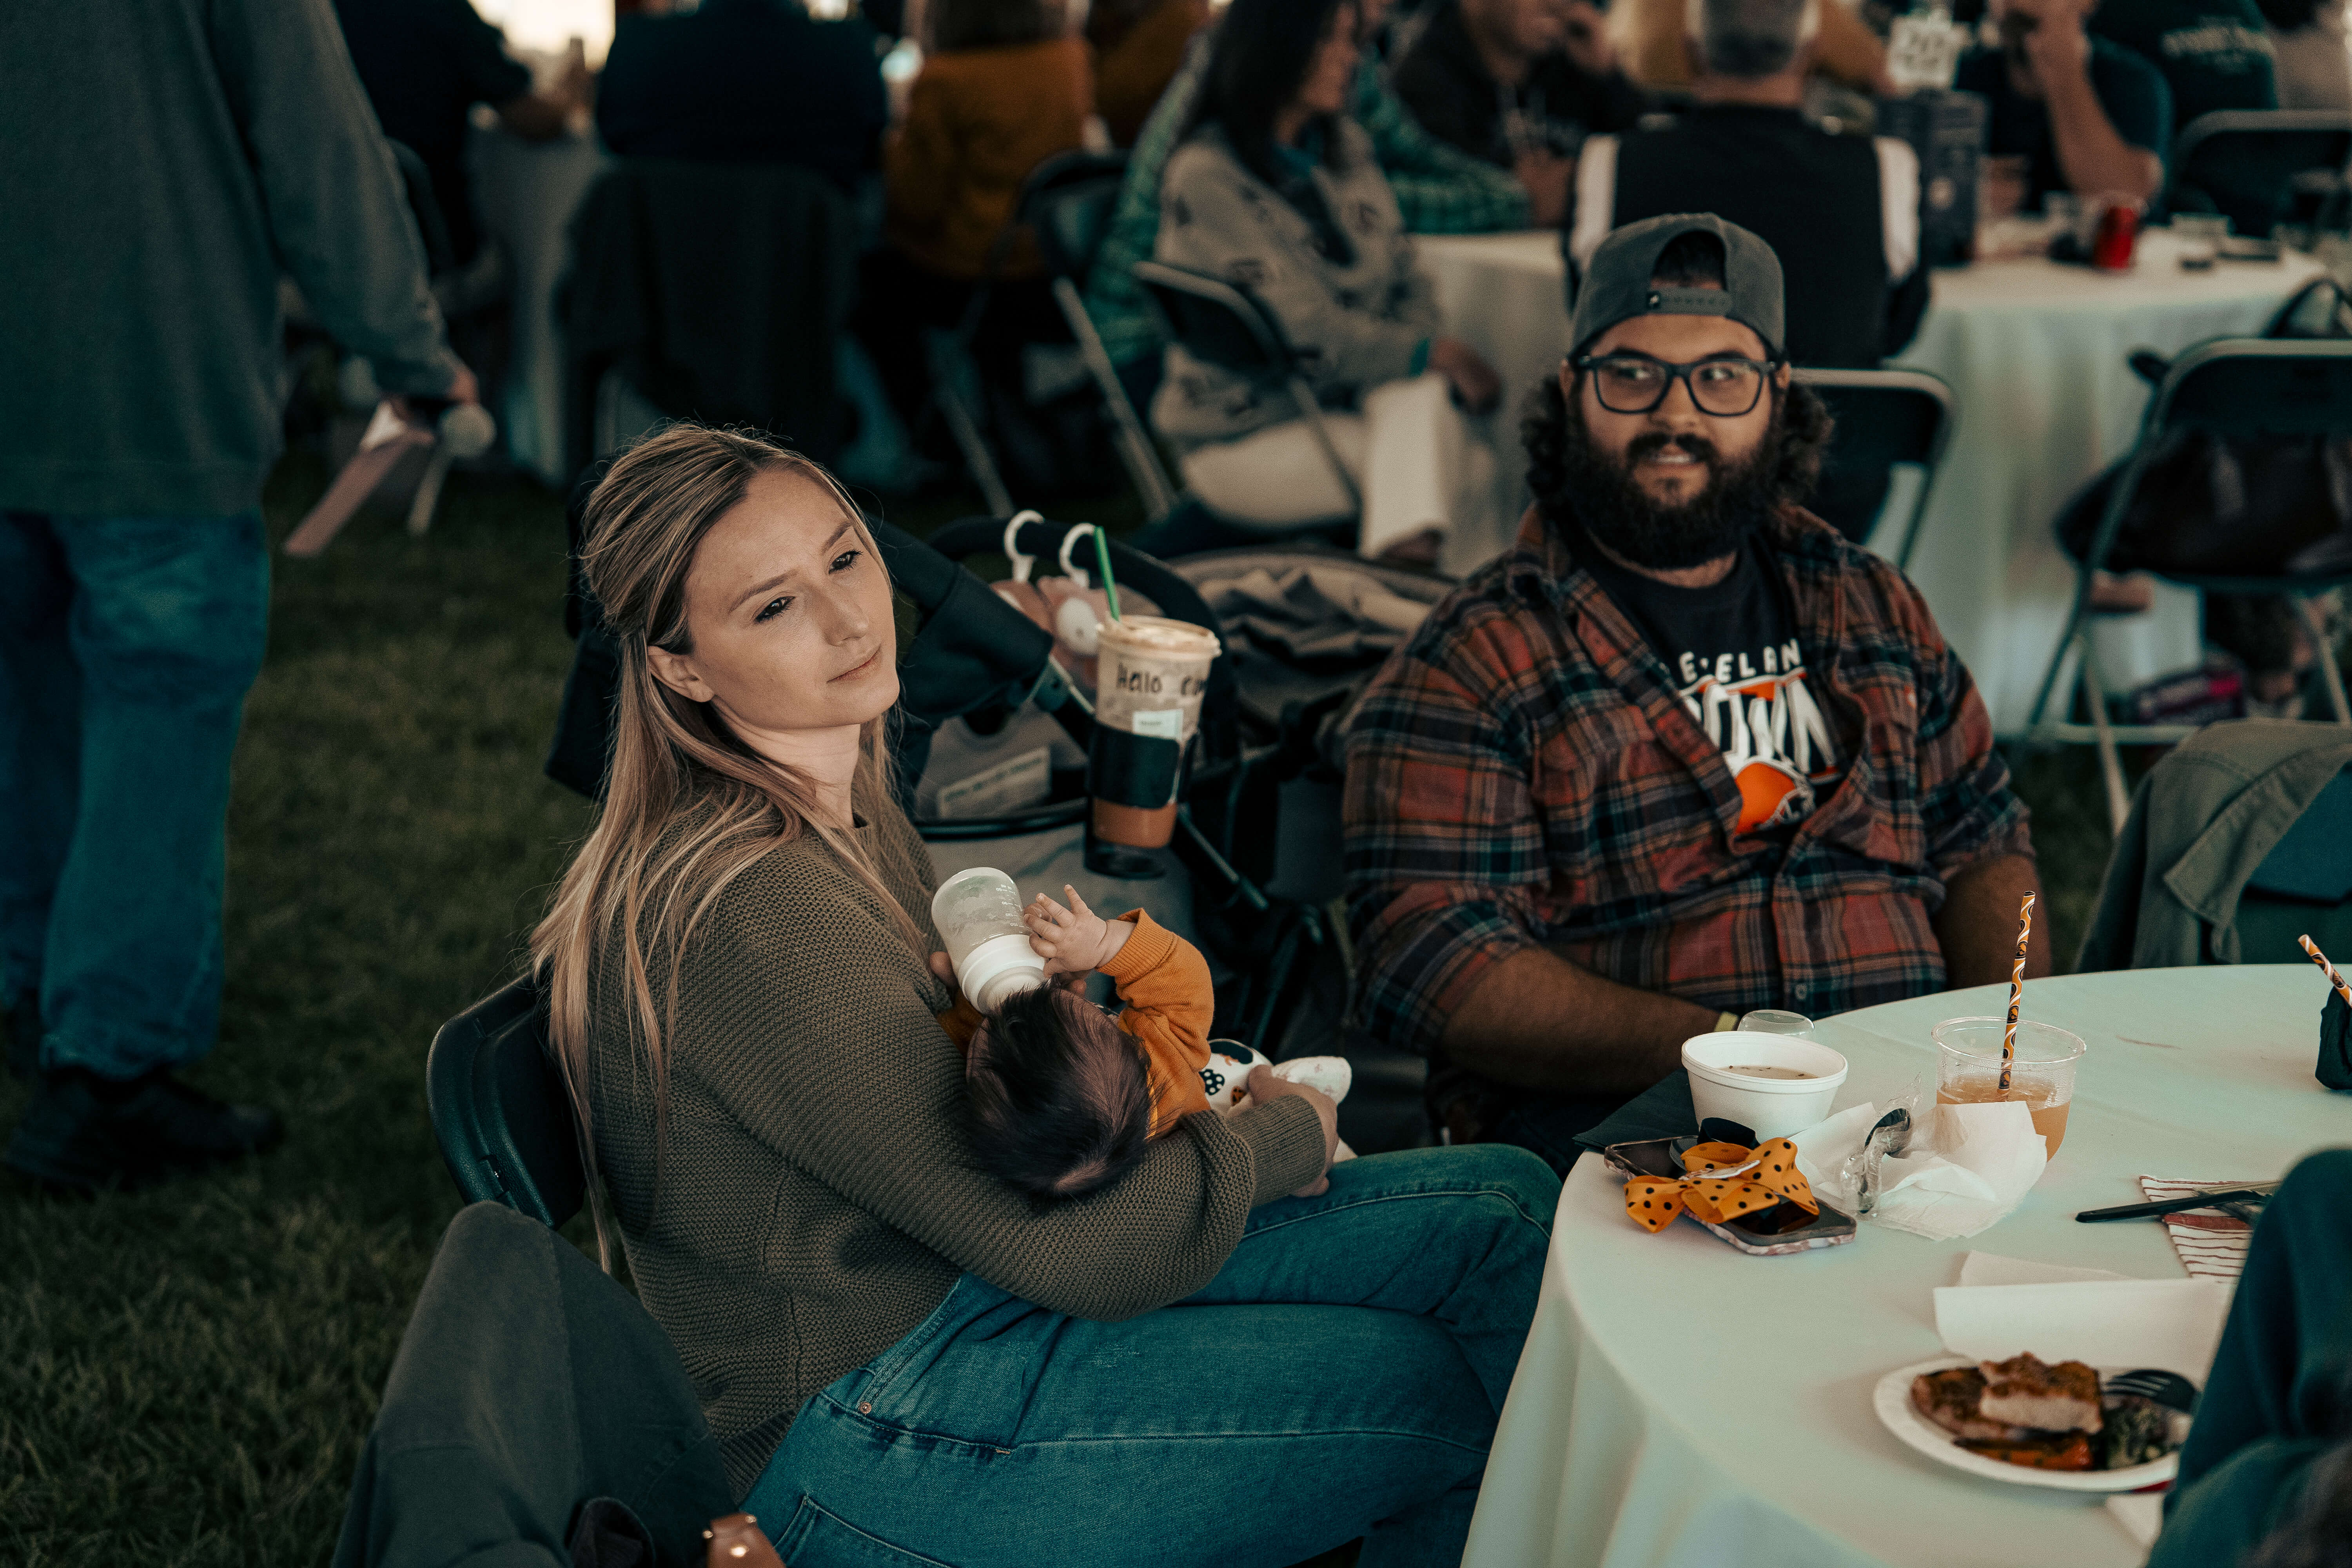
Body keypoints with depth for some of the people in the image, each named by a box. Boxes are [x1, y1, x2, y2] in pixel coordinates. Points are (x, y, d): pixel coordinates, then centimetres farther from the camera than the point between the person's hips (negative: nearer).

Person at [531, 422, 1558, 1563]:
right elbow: (1072, 1250, -24)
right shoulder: (744, 906, -28)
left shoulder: (841, 806, 4)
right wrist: (1283, 1133, -6)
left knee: (1504, 1215, 3)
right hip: (853, 1447, -9)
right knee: (1444, 1395, -9)